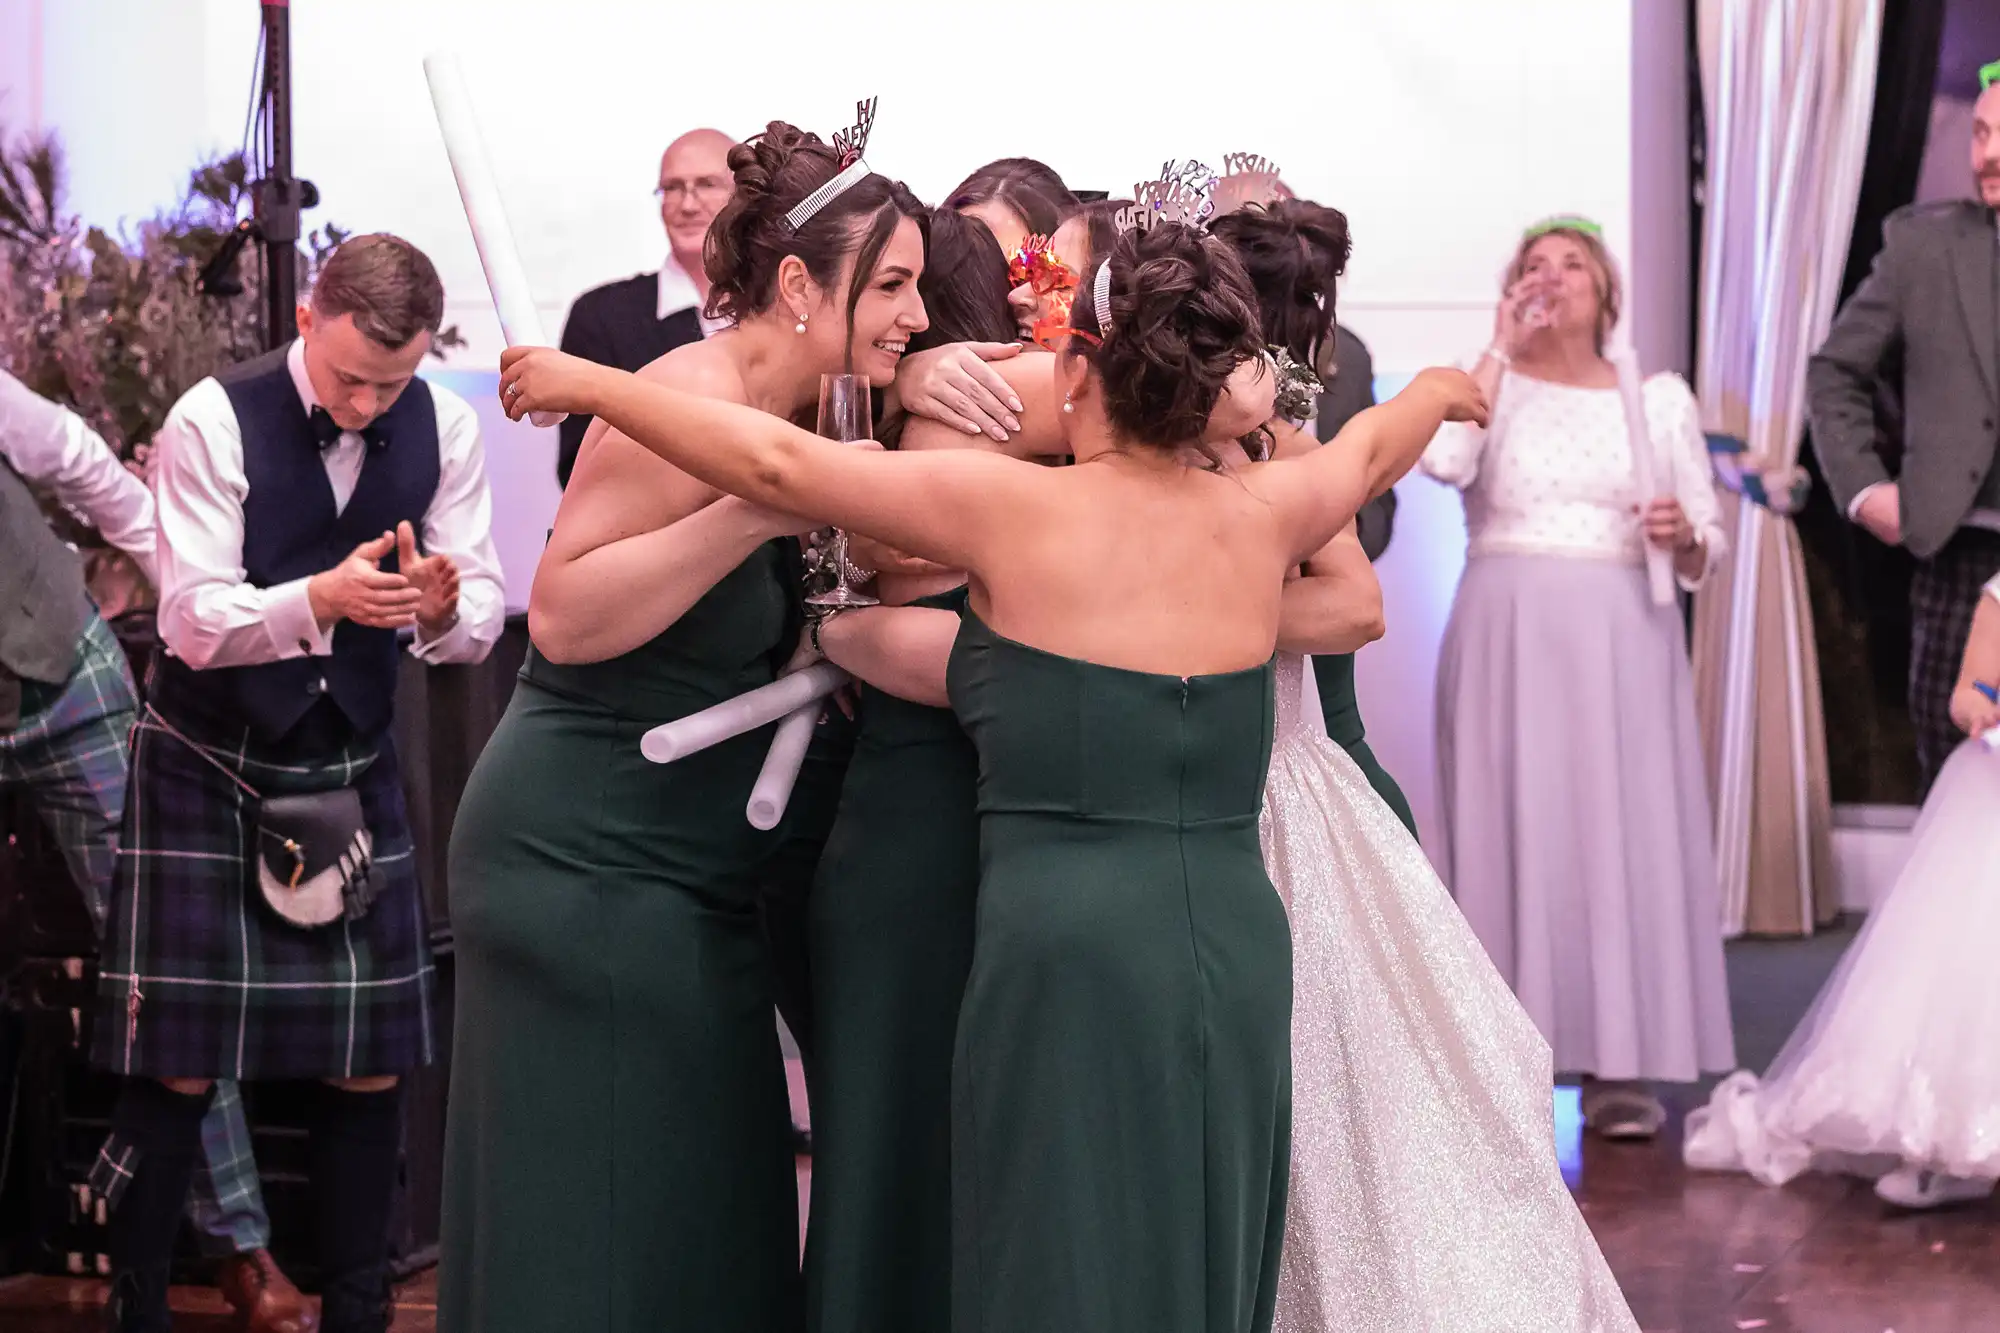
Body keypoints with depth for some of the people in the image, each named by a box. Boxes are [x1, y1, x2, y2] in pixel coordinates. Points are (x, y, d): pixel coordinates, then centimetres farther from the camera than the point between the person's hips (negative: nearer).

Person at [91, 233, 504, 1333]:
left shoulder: (443, 428, -5)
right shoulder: (213, 421, -16)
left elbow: (480, 618, -5)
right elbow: (191, 622, -20)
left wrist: (445, 607, -30)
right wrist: (320, 597, -38)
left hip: (351, 765, 4)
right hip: (208, 766, -3)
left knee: (371, 1068, 3)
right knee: (178, 1071, -4)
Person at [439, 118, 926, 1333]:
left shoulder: (794, 416, 9)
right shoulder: (694, 401, -17)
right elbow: (564, 617, -24)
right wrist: (757, 511, -26)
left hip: (688, 883, 9)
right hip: (591, 867, -9)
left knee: (709, 1227, 11)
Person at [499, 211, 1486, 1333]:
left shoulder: (1023, 510, -6)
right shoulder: (1259, 517, 7)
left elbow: (776, 463, -7)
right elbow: (1369, 452, 30)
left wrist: (592, 384, 5)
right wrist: (1439, 391, 52)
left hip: (1071, 954, -5)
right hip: (1239, 950, 5)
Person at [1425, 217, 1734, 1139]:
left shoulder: (1659, 399, 13)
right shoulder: (1486, 385, 8)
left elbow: (1705, 548, 12)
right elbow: (1445, 461, -15)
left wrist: (1682, 537, -11)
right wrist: (1503, 347, -8)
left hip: (1621, 641, 1)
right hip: (1506, 638, -1)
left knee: (1624, 830, -4)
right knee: (1512, 828, -4)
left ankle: (1617, 1065, 0)